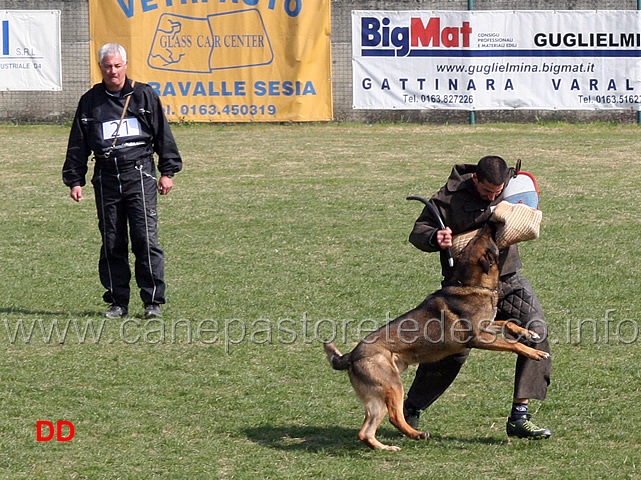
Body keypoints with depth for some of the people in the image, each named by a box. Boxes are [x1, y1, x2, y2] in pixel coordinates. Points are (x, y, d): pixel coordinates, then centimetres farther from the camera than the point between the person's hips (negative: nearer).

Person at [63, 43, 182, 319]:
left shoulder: (144, 96, 6)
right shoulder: (90, 102, 12)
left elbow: (163, 135, 9)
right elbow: (77, 145, 15)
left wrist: (168, 171, 4)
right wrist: (74, 180, 10)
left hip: (140, 175, -3)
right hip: (106, 179, 3)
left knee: (146, 239, -9)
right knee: (111, 244, 4)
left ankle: (153, 302, -5)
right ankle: (117, 302, 12)